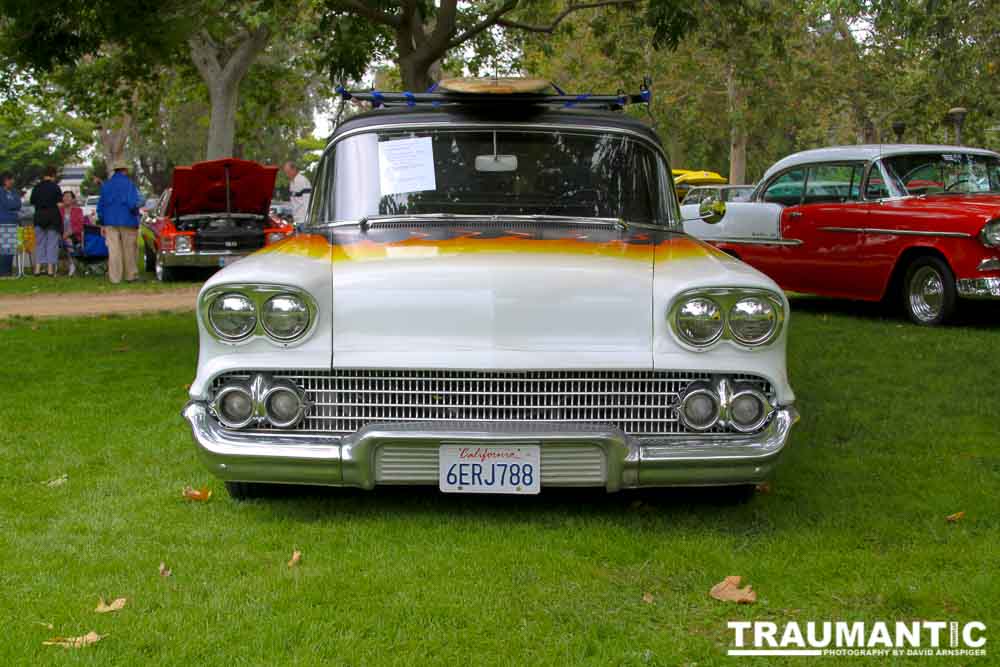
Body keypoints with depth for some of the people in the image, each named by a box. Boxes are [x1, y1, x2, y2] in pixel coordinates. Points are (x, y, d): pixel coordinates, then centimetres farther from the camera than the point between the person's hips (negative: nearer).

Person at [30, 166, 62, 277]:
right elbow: (59, 203, -8)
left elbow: (32, 202, 8)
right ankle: (51, 269, -2)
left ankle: (38, 268, 5)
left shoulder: (36, 188, 3)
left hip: (39, 217, 3)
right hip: (53, 217, -3)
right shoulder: (55, 187, -7)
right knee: (52, 243, 1)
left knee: (39, 243, 10)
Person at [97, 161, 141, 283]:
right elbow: (133, 203, -16)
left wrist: (102, 224, 18)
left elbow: (100, 205, 13)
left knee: (113, 250, 2)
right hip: (127, 222, -4)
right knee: (129, 250, 6)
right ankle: (131, 275, 12)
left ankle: (114, 277, 2)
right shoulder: (129, 184, -7)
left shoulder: (106, 185, 10)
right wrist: (135, 214, 4)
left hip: (110, 222, 4)